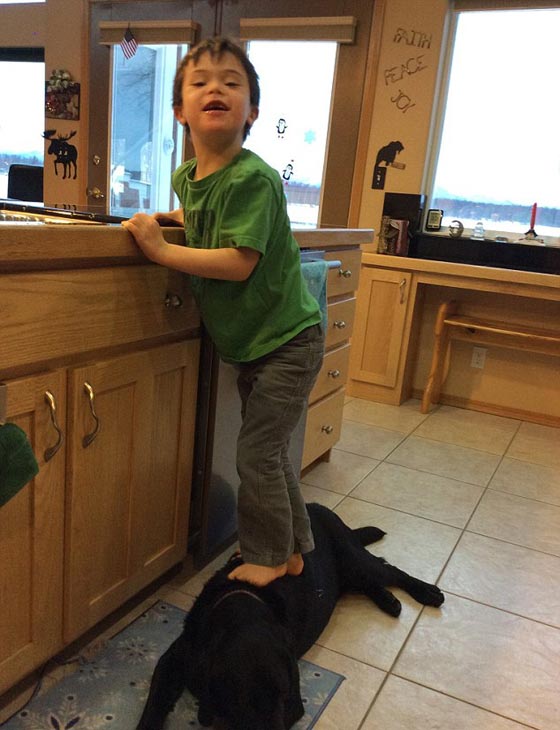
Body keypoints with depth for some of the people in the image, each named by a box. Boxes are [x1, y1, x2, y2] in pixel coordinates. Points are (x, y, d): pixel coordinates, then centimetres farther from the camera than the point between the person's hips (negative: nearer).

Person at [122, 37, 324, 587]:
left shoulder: (253, 179, -21)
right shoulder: (185, 176, 5)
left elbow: (239, 262, -28)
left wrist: (162, 250, -24)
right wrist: (175, 218, 9)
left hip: (286, 341, -8)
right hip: (249, 343, 8)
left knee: (256, 454, -2)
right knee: (267, 451, 16)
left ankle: (268, 556, 21)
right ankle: (292, 549, 34)